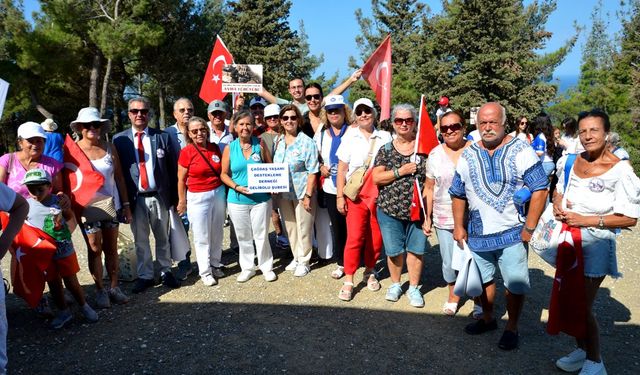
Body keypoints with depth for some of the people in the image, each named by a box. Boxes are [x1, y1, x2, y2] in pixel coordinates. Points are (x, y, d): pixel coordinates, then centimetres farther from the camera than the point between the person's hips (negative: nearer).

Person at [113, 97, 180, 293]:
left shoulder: (162, 137, 1)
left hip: (159, 196, 0)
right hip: (135, 198, 0)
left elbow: (172, 168, 1)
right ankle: (145, 276, 24)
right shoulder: (119, 139, 1)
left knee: (163, 237, 13)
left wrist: (174, 196, -3)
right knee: (140, 240, 11)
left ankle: (166, 272, 28)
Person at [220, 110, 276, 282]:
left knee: (261, 235, 5)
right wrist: (237, 187, -13)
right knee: (243, 236, 12)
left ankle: (266, 266, 24)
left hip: (261, 198, -1)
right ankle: (247, 268, 29)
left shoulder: (260, 144, -2)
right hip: (237, 200, 1)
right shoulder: (229, 148, -1)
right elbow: (224, 174, 2)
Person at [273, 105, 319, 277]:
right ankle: (296, 257, 34)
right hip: (283, 192, 6)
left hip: (302, 192, -5)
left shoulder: (307, 142, -12)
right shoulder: (277, 141, 4)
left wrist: (308, 195, -17)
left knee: (303, 229, 6)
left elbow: (312, 172, -14)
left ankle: (303, 261, 23)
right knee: (289, 227, 16)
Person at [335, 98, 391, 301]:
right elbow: (342, 169, 2)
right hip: (355, 196, -2)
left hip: (379, 196, 2)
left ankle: (370, 272, 29)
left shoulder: (385, 137, 7)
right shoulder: (349, 137, 3)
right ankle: (348, 281, 4)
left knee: (376, 238, 7)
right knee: (354, 237, -6)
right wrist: (339, 196, -2)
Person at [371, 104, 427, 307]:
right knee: (394, 251, 8)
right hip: (390, 209, 0)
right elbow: (376, 178, -4)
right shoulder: (386, 150, 3)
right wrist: (401, 171, -15)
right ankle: (395, 284, 30)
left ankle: (414, 288, 25)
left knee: (415, 250, 7)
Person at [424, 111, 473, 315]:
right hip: (444, 219, 1)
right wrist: (427, 218, 6)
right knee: (449, 263, 7)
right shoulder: (435, 154, 2)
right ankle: (453, 295, 34)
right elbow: (429, 188, 8)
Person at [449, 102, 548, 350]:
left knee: (515, 285, 5)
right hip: (477, 234, 4)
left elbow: (540, 189, -11)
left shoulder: (521, 151, -9)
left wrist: (530, 228, -14)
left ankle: (512, 328, 26)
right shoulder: (468, 155, 4)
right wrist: (458, 226, 4)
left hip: (512, 233, -4)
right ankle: (487, 319, 39)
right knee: (483, 280, 18)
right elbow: (458, 195, 11)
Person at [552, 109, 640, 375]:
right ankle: (582, 350, 37)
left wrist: (586, 220, -20)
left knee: (583, 306, 2)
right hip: (567, 240, 6)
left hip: (595, 244, -6)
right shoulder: (570, 162, 1)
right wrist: (557, 203, -4)